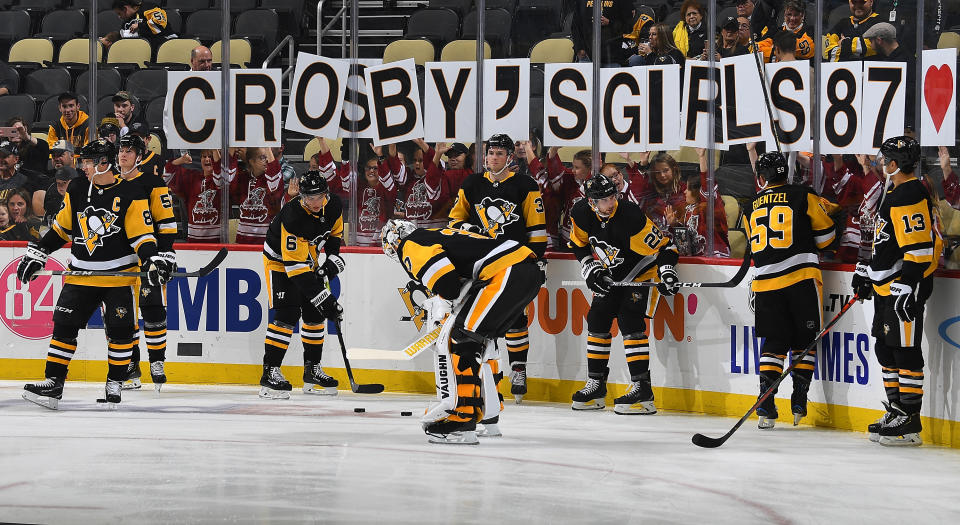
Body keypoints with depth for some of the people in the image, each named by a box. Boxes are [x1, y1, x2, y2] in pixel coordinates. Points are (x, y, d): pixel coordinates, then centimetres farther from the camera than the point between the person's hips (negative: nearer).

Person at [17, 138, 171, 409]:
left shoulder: (130, 195, -9)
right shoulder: (77, 190, 5)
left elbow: (141, 234, -10)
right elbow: (62, 227, 15)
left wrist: (152, 259, -26)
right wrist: (36, 253, 13)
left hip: (120, 276, -4)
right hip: (81, 274, 4)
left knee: (120, 330, -6)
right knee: (64, 325, -3)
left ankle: (115, 382, 10)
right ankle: (53, 382, 1)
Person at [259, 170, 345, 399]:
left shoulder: (334, 206, -16)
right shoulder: (293, 216, -36)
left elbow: (335, 234, 9)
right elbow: (296, 268, -36)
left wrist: (332, 260, -7)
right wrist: (323, 298, -37)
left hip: (309, 258, 7)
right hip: (280, 261, -7)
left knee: (316, 315, 7)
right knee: (287, 314, -18)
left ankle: (312, 371, 20)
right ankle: (270, 373, -17)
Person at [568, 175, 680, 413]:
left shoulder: (631, 217, -30)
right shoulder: (582, 213, -13)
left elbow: (664, 246, -25)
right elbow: (580, 246, 6)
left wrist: (667, 270, -39)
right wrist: (592, 270, -6)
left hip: (642, 273, -7)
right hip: (611, 276, 7)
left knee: (630, 322, -19)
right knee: (597, 321, 4)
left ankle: (642, 388, -20)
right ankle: (596, 385, 16)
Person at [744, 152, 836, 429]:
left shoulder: (752, 208, 13)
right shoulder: (804, 197, 2)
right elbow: (825, 235, 7)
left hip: (766, 281, 3)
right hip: (802, 277, -3)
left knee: (773, 343, 7)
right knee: (804, 341, 8)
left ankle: (766, 408, -3)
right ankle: (799, 404, 4)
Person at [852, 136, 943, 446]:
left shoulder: (910, 197, -18)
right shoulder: (896, 194, 16)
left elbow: (919, 248, -24)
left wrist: (908, 288, -25)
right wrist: (867, 270, 29)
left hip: (905, 289, -11)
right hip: (886, 288, 11)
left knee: (905, 351, -8)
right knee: (885, 349, 15)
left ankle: (910, 423, -6)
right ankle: (896, 413, 22)